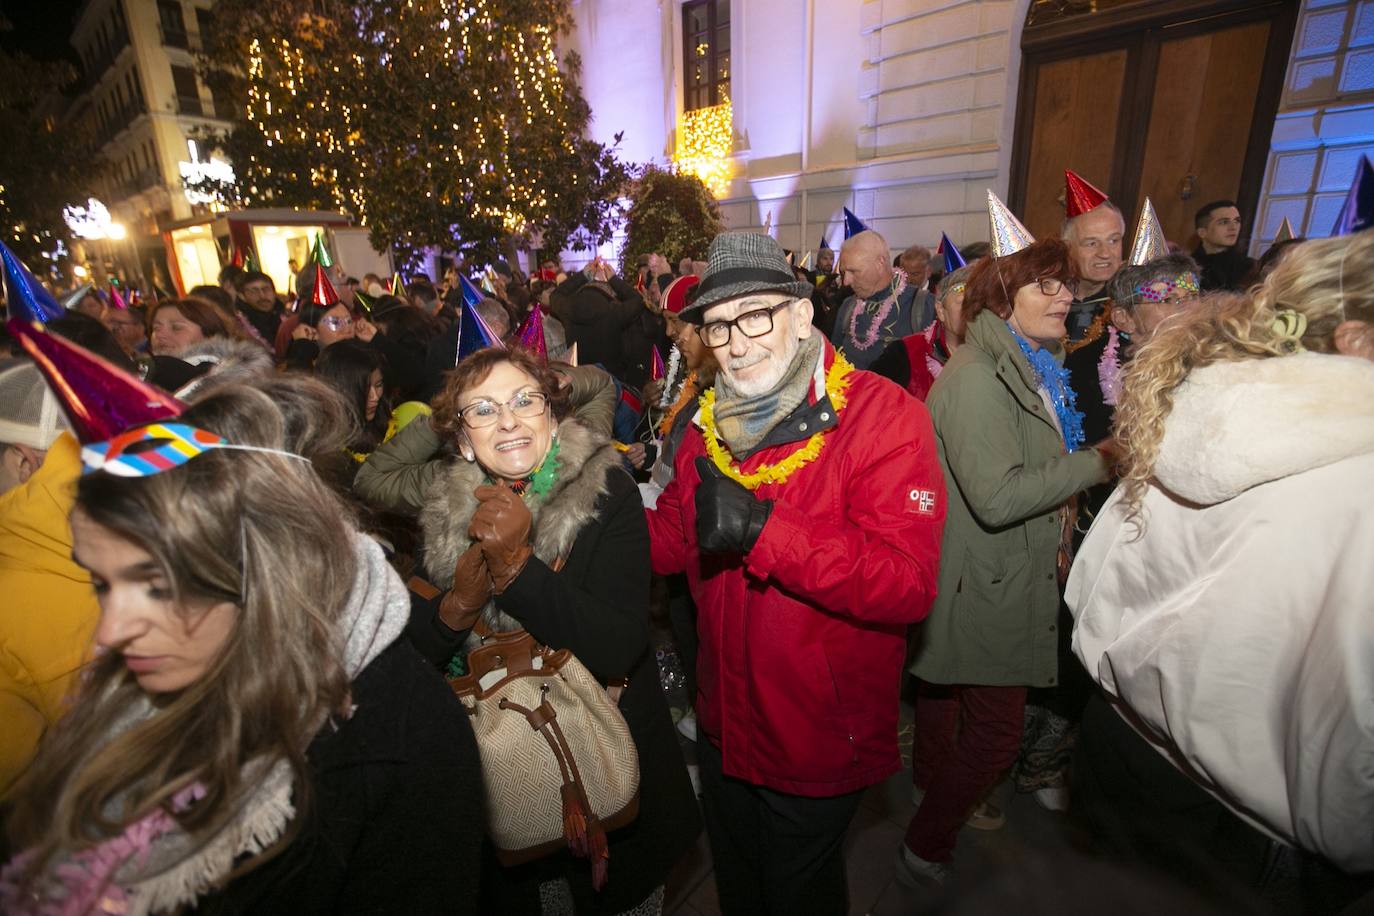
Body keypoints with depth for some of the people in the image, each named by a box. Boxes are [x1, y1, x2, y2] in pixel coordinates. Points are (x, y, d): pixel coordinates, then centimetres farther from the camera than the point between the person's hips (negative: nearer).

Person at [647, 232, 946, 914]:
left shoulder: (884, 416, -22)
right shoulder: (710, 424, -1)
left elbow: (908, 585, -30)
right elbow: (672, 539, 4)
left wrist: (764, 527, -37)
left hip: (821, 749, -5)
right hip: (723, 728, 6)